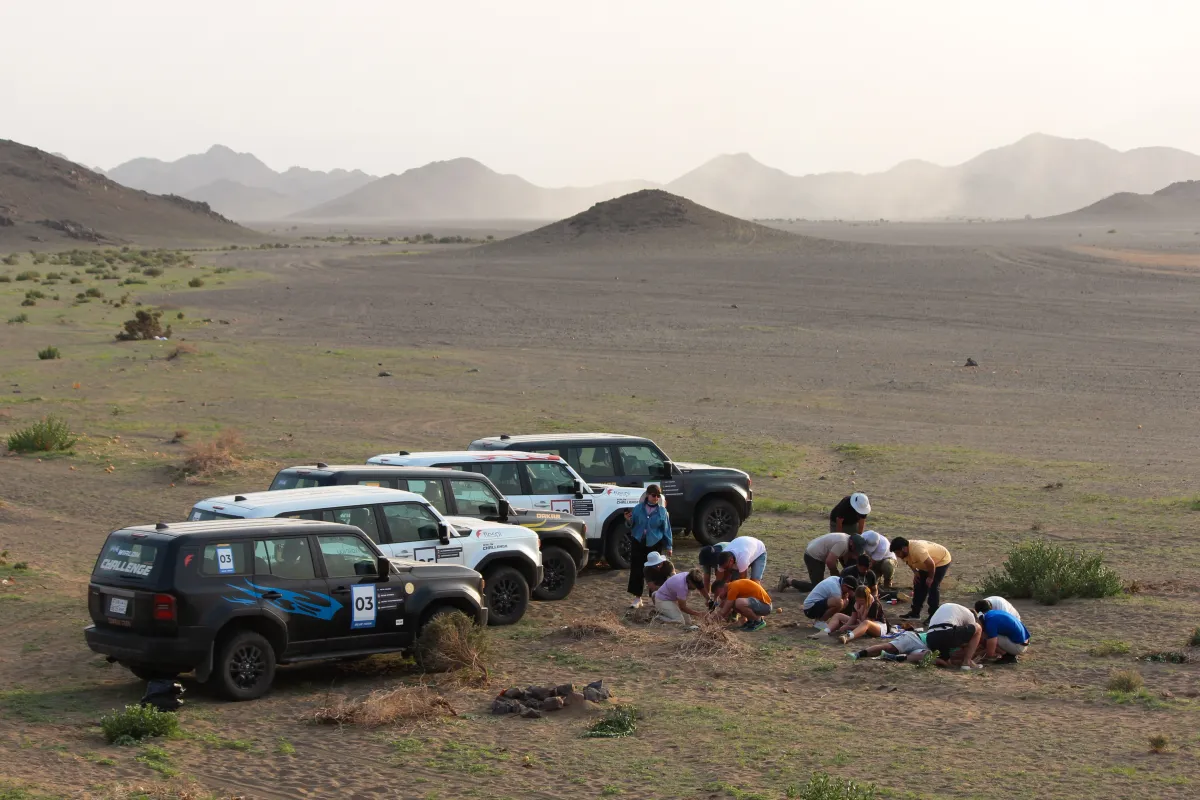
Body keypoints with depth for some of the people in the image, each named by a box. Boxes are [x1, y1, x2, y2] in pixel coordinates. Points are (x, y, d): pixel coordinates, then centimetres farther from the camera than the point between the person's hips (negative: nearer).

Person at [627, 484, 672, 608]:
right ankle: (637, 598, 6)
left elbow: (666, 530, 4)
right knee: (636, 570, 0)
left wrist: (668, 546, 3)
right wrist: (628, 521, -16)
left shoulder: (662, 511, 1)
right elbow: (631, 526, 6)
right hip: (638, 543, 1)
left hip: (654, 544, -1)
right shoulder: (638, 508, 2)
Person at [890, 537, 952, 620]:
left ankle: (933, 616, -8)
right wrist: (915, 572, -3)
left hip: (942, 560, -9)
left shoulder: (917, 550, -39)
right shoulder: (906, 552, -11)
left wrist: (930, 577, -24)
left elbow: (931, 564, -38)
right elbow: (910, 562, 10)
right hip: (928, 563, 9)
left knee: (932, 587, -14)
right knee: (919, 585, 9)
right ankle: (915, 613, 17)